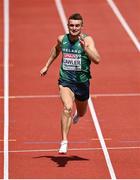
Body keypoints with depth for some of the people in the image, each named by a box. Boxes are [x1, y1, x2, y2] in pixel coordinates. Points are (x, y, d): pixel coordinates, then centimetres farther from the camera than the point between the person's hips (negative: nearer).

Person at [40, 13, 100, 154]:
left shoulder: (87, 40, -12)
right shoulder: (62, 39, -1)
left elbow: (97, 60, -25)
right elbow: (56, 49, 25)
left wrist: (85, 47, -36)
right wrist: (47, 66, 27)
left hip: (82, 82, 0)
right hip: (65, 80, 0)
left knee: (81, 112, 22)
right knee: (67, 108, -25)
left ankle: (77, 114, 62)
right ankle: (64, 142, -26)